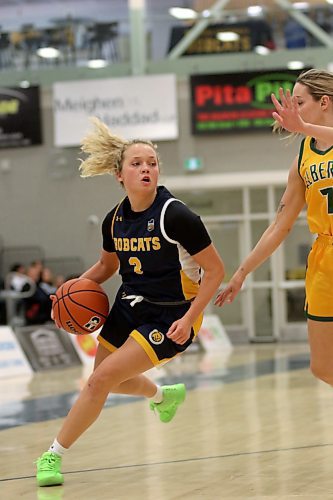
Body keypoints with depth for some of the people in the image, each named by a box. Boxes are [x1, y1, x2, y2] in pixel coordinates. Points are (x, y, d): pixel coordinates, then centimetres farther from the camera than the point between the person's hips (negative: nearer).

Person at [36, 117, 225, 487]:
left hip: (170, 318, -7)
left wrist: (189, 319, -22)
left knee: (102, 379, -17)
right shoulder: (115, 220, -2)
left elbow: (215, 270, -16)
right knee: (104, 379, 24)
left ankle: (54, 455, -2)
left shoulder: (175, 216, -21)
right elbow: (107, 265, 17)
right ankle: (165, 396, 55)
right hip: (128, 307, 8)